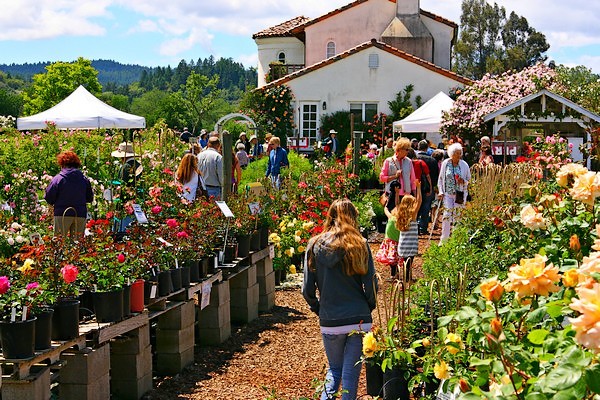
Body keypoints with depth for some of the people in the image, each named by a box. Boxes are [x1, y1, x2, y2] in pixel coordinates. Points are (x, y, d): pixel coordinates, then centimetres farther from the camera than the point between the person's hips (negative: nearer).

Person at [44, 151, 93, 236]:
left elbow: (49, 198, -5)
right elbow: (90, 199, 13)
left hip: (62, 214, -3)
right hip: (81, 215, 3)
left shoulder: (58, 178, -7)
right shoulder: (84, 179, 4)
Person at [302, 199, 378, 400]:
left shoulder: (315, 246, 0)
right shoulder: (359, 245, -5)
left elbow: (308, 289, 0)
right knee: (351, 372, 8)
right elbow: (371, 285, -5)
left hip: (329, 321, 2)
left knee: (334, 369, 19)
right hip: (359, 320, -1)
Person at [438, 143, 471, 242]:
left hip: (460, 194, 0)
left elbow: (469, 180, 8)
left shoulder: (464, 165, -2)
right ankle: (444, 239, 1)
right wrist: (441, 192, 1)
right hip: (448, 194, 0)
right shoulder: (445, 163, 0)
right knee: (447, 215, -7)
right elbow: (440, 179, 9)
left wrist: (463, 181, -14)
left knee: (456, 216, 2)